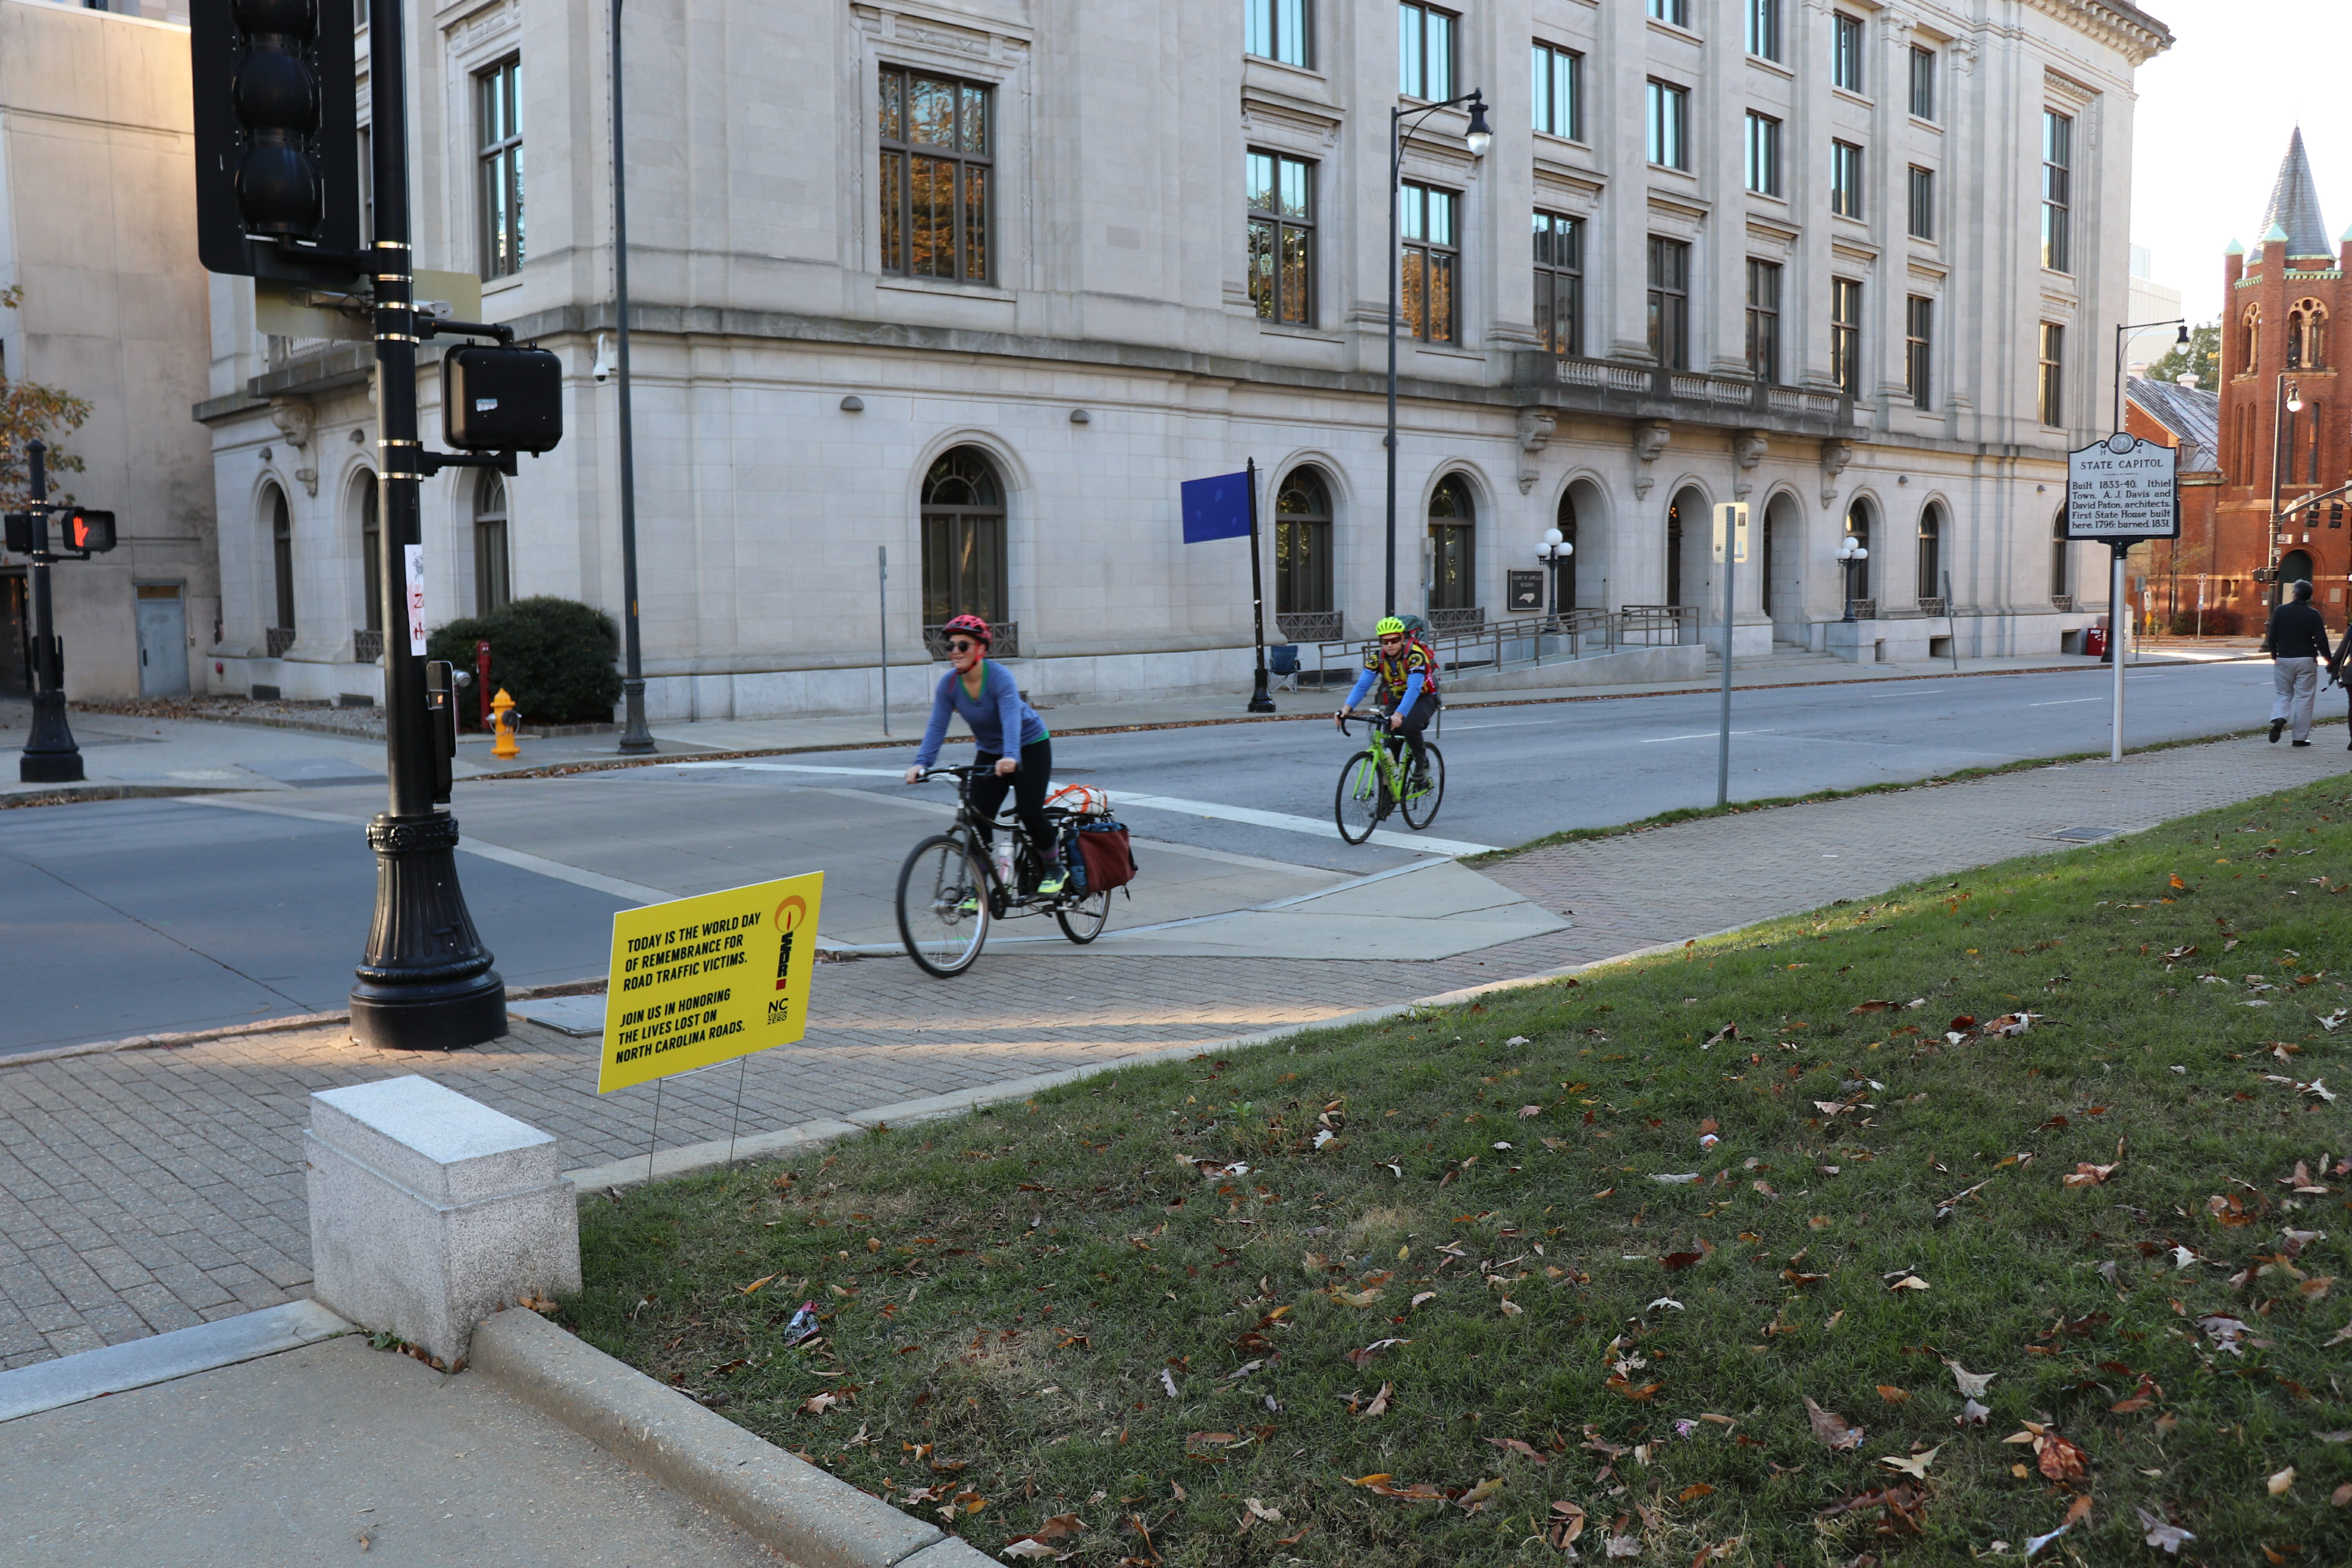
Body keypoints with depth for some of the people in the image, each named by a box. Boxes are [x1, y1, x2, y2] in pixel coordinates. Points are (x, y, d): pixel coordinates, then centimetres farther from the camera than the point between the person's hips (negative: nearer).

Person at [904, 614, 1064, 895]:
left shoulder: (1000, 677, -28)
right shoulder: (949, 683, -13)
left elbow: (1011, 718, -42)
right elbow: (937, 726, -19)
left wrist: (1010, 757, -59)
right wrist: (921, 763, -34)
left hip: (1030, 746, -5)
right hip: (990, 752, 5)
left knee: (1029, 811, -16)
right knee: (979, 815, -9)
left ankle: (1054, 869, 9)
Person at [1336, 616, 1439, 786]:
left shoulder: (1415, 655, -29)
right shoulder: (1377, 657, -15)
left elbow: (1414, 689, -40)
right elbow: (1362, 685, -22)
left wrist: (1399, 714, -55)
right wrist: (1347, 707, -39)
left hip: (1423, 697, -5)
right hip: (1398, 699, 5)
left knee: (1409, 726, -31)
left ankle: (1422, 764, -6)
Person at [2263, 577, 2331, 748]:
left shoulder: (2281, 611, -3)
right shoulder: (2313, 615, -6)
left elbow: (2272, 637, 0)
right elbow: (2321, 640, -7)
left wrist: (2274, 655, 16)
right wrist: (2328, 659, 7)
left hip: (2284, 660, 1)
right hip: (2306, 661, -1)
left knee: (2283, 694, 13)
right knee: (2304, 698, 4)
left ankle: (2278, 719, -17)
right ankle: (2300, 737, 4)